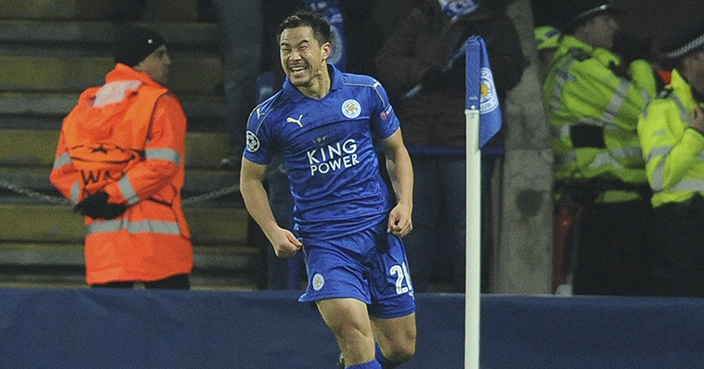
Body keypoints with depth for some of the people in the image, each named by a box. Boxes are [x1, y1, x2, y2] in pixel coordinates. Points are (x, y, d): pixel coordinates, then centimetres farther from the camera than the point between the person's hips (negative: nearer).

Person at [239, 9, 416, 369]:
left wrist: (404, 204, -3)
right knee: (352, 327, -26)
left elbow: (396, 153, 13)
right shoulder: (269, 116, -4)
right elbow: (251, 178, 9)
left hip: (379, 230, 2)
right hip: (323, 240, -2)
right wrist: (273, 231, -5)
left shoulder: (366, 91, 0)